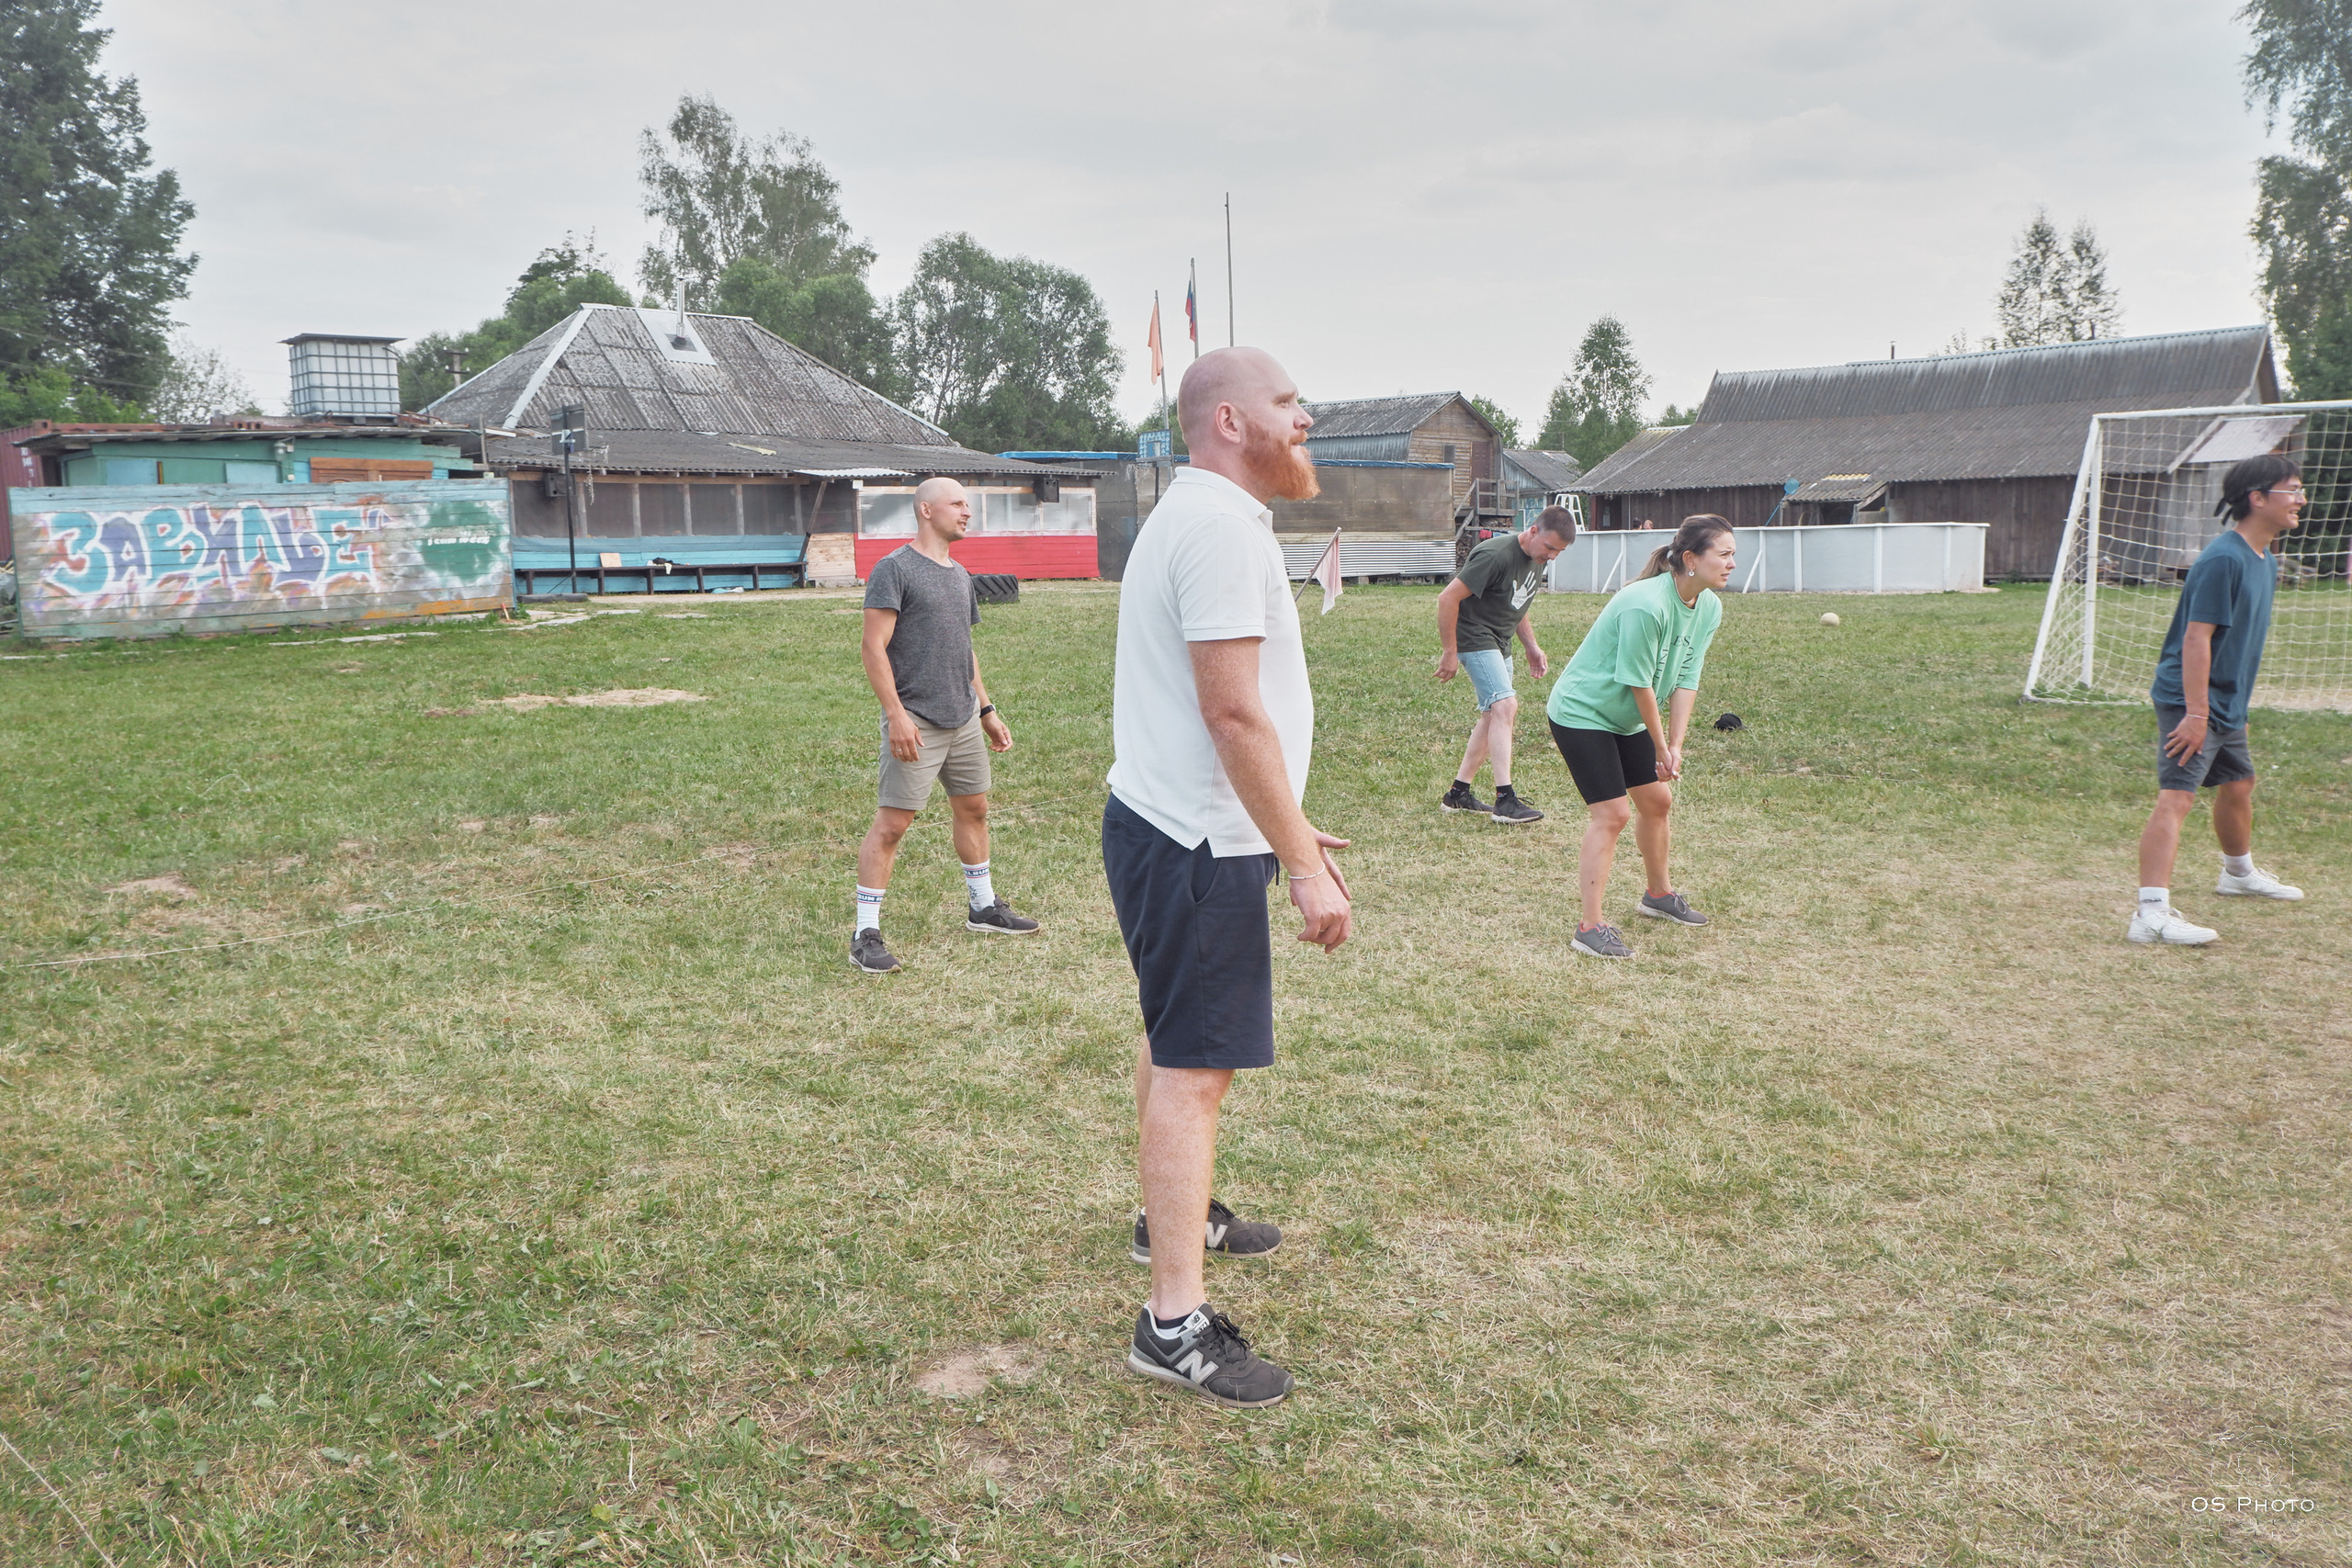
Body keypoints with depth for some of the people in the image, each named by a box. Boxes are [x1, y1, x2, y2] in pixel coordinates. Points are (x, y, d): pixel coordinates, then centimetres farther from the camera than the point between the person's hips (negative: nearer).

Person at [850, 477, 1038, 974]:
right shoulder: (895, 569, -9)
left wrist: (987, 710, 21)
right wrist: (896, 714, -21)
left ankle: (984, 907, 31)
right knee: (892, 822, -8)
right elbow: (874, 648, -14)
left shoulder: (959, 575, 16)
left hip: (964, 718, 8)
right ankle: (865, 933, -3)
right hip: (916, 721, -8)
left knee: (974, 808, 16)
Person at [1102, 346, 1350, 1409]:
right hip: (1195, 843, -11)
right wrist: (1305, 865, -21)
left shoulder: (1193, 518, 17)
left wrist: (1289, 827, 24)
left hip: (1169, 830, 11)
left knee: (1178, 1043, 23)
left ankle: (1174, 1217, 41)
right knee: (1195, 1068, -7)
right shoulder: (1222, 526, -18)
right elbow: (1234, 714, -24)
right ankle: (1175, 1324, -1)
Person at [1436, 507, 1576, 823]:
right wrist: (1449, 652, -20)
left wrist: (1531, 646, 13)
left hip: (1499, 643, 10)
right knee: (1505, 706, -20)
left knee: (1493, 715, 11)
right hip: (1474, 638, -10)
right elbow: (1448, 598, -23)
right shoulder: (1496, 555, -23)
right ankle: (1505, 800, -22)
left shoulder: (1536, 560, 7)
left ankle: (1459, 793, 21)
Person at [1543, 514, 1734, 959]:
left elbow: (1686, 680, -4)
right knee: (1612, 813, -14)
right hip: (1580, 712, -9)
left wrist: (1675, 747, -11)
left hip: (1627, 720, 9)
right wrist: (1660, 745, -13)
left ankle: (1658, 894, 38)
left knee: (1657, 800, 15)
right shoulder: (1645, 604, -30)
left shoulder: (1709, 608, -3)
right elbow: (1639, 683, -23)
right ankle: (1589, 927, -11)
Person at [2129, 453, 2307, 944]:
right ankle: (2152, 913, -27)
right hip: (2190, 701, -10)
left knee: (2239, 784, 26)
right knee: (2177, 797, -19)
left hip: (2226, 703, 10)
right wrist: (2196, 712, -27)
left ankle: (2239, 873, 51)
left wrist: (2237, 706, 24)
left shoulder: (2265, 561, 12)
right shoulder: (2223, 559, -19)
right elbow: (2196, 637, -23)